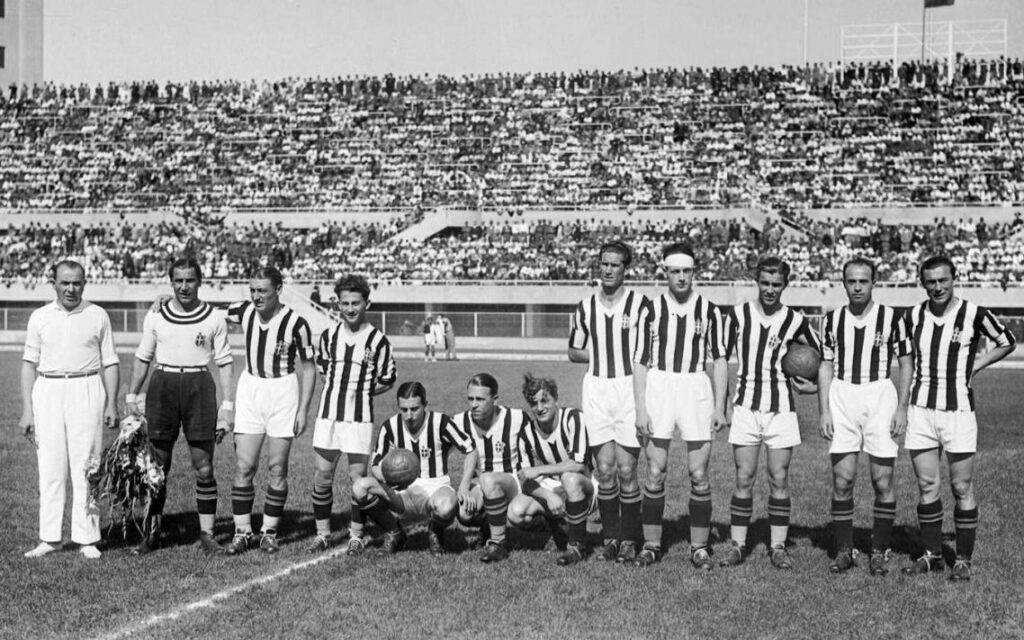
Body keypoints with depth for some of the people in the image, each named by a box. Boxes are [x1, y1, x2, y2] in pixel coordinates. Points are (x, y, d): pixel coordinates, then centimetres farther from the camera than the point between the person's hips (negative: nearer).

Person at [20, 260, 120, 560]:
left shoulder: (97, 316, 7)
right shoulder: (40, 317, 9)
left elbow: (109, 363, 8)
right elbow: (29, 364, 9)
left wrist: (111, 404, 0)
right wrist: (26, 409, 2)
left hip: (86, 391, -1)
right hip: (48, 391, 1)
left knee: (86, 467, -3)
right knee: (50, 467, 0)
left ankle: (86, 538, 1)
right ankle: (49, 538, 6)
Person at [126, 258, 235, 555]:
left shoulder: (214, 318, 3)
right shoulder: (155, 316, 6)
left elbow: (225, 363, 5)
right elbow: (142, 358, 15)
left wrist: (227, 406, 0)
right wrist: (131, 396, 10)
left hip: (199, 388, -1)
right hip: (163, 386, 1)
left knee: (204, 468, -1)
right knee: (157, 466, 3)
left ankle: (207, 534, 8)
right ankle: (151, 532, 13)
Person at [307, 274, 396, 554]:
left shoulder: (377, 340, -4)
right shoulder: (329, 335, 7)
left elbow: (387, 381, 4)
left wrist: (360, 391, 1)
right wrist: (339, 390, 10)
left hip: (360, 417, -3)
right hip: (328, 413, 3)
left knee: (358, 477, -1)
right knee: (322, 475, 3)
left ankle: (356, 535, 13)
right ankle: (322, 532, 17)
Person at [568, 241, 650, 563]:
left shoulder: (639, 303, -2)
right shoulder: (585, 306, 9)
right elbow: (573, 352, 16)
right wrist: (598, 355, 1)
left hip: (630, 388, -3)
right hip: (596, 390, 3)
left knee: (626, 470, -3)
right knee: (604, 469, 2)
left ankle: (629, 539, 10)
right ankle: (609, 537, 14)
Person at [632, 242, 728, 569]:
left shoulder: (709, 310, 3)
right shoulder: (651, 310, 3)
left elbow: (719, 360, 6)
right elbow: (640, 362, 4)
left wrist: (719, 407, 1)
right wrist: (640, 409, -3)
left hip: (696, 389, 0)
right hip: (658, 387, 0)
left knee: (698, 475, 2)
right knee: (655, 472, 1)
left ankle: (699, 547, 13)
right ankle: (651, 544, 13)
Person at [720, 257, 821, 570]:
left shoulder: (795, 321, 1)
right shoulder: (738, 314, 1)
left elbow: (819, 353, 15)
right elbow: (720, 358, 6)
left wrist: (812, 384, 1)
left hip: (781, 410, 0)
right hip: (745, 406, 0)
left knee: (779, 480, 2)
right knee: (744, 480, 0)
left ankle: (778, 547, 11)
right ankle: (737, 544, 9)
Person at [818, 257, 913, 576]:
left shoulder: (893, 317, 0)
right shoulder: (832, 319, 7)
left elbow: (906, 364, 4)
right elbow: (826, 367, 10)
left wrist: (902, 408, -4)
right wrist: (824, 412, 4)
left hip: (880, 396, -2)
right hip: (842, 398, 2)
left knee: (882, 480, -2)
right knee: (842, 480, -1)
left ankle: (880, 552, 10)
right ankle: (844, 550, 10)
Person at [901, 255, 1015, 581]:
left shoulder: (974, 314, -5)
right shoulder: (913, 316, 4)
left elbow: (1007, 343, 9)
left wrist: (976, 364, -1)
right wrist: (901, 406, 12)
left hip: (959, 410, -3)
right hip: (921, 409, 3)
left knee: (962, 489, 2)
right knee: (926, 487, 5)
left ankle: (963, 560, 13)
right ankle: (931, 555, 17)